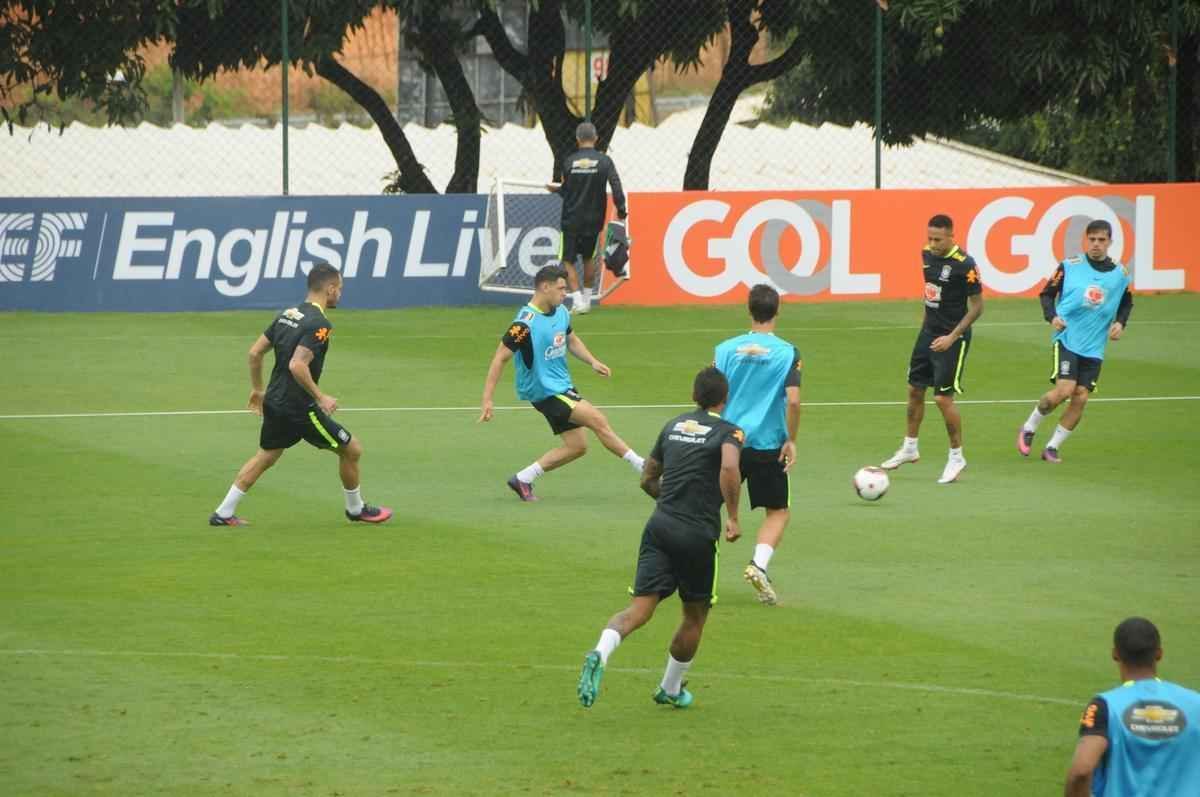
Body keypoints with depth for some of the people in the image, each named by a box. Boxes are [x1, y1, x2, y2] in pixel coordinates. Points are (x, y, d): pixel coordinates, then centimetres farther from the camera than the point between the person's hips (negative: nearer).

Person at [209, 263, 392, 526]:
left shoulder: (287, 315, 8)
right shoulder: (319, 324, -19)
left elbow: (255, 352, 11)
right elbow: (297, 366, -29)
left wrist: (257, 389, 22)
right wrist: (321, 397, -21)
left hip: (274, 402, 8)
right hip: (299, 407, -8)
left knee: (265, 457, 22)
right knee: (351, 450, 6)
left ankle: (224, 513, 20)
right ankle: (356, 509, 22)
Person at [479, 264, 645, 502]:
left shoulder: (561, 312, 4)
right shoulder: (525, 323, -22)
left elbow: (571, 340, 23)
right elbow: (500, 358, -19)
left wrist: (592, 361, 7)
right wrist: (487, 399, -22)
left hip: (563, 387, 9)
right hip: (543, 391, -9)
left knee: (577, 446, 9)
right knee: (598, 420, -17)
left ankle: (523, 479, 17)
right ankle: (642, 467, -10)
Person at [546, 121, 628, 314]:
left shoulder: (569, 162, -6)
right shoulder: (604, 161, -7)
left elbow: (566, 191, 2)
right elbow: (616, 187, -13)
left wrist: (555, 188, 24)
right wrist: (621, 210, -1)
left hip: (572, 220, -2)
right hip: (593, 219, 2)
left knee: (568, 262, 4)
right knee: (588, 258, 21)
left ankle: (578, 300, -11)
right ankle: (587, 299, 24)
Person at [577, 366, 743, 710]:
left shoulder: (673, 426, 16)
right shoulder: (728, 432, -2)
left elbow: (648, 479, 23)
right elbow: (730, 467, -24)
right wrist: (732, 517, -15)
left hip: (659, 527, 4)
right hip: (698, 536, -4)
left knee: (640, 609, -8)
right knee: (694, 618, 18)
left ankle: (600, 653, -36)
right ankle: (671, 689, 30)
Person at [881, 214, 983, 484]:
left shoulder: (964, 264, -20)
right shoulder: (926, 254, 1)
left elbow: (977, 305, -15)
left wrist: (953, 337, -19)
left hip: (951, 338, -7)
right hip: (929, 331, 7)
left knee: (943, 397, -8)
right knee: (915, 390, 14)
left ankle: (956, 457, 8)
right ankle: (910, 448, 31)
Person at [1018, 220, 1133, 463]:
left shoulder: (1120, 273, 4)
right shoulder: (1069, 266, -4)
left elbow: (1127, 303, 20)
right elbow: (1047, 294, 4)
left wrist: (1120, 323, 2)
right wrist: (1052, 316, -14)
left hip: (1094, 348, 3)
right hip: (1067, 339, -3)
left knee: (1081, 398, -3)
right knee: (1064, 389, -18)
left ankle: (1052, 447, 11)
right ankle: (1028, 429, 7)